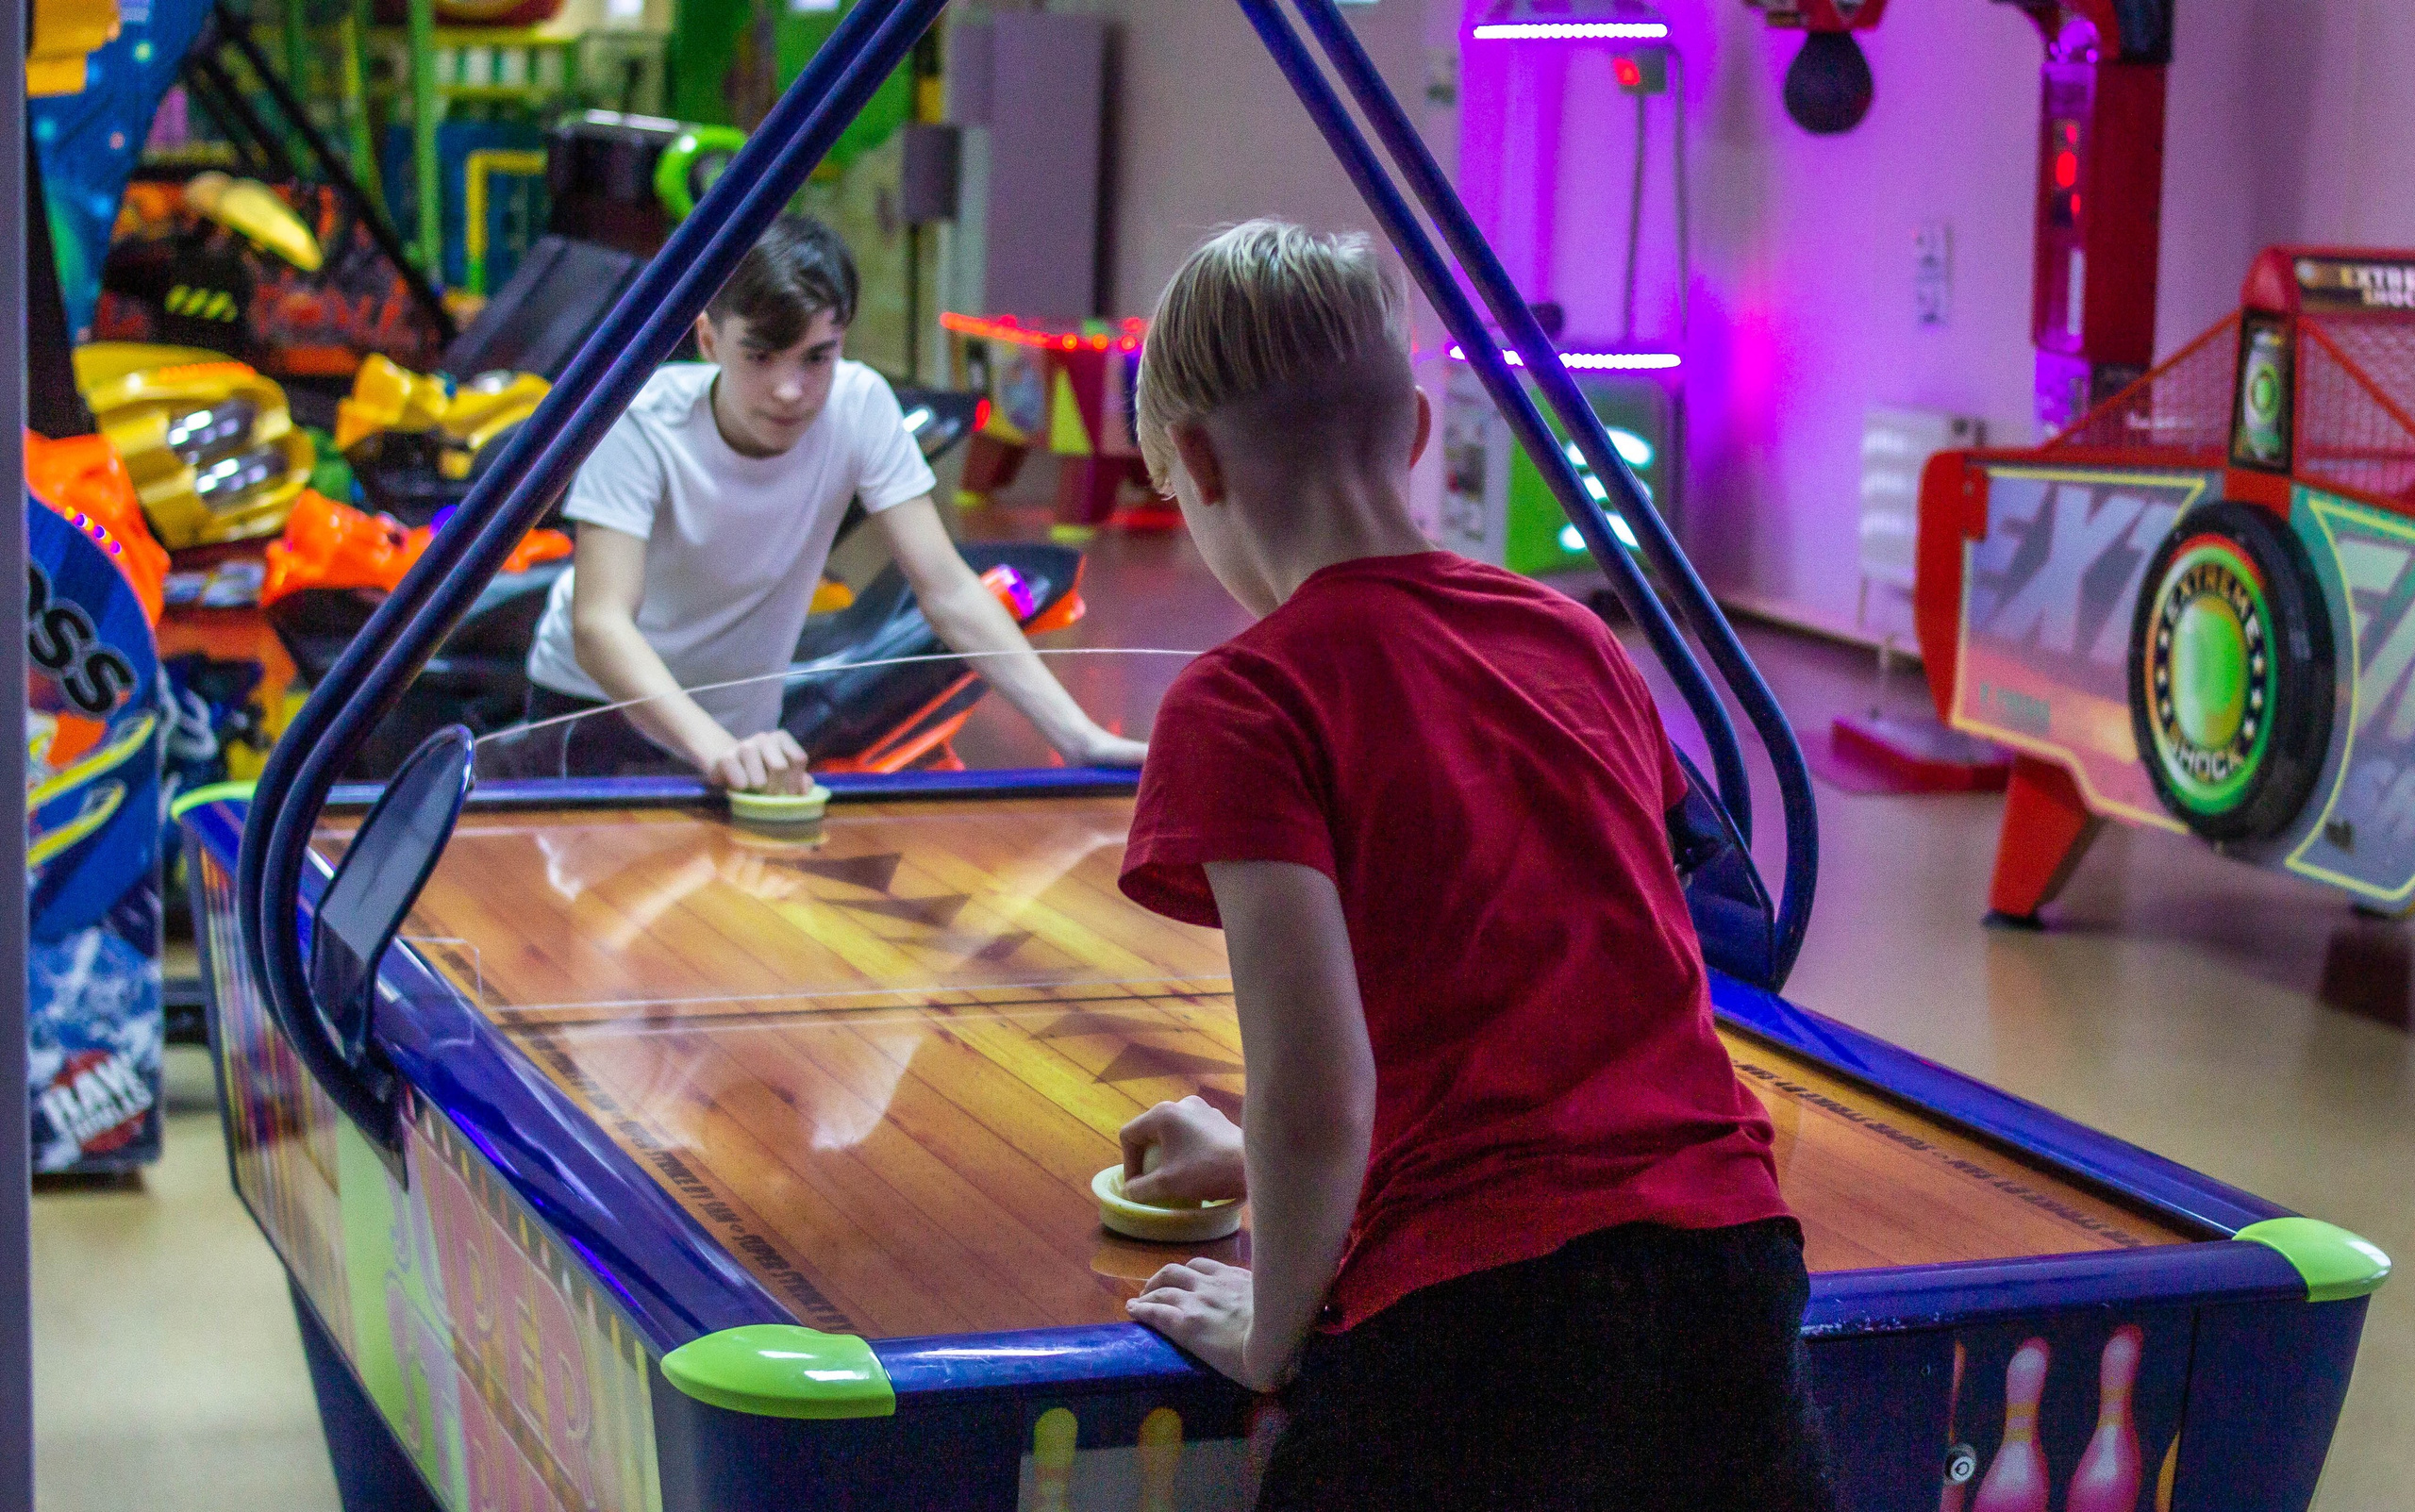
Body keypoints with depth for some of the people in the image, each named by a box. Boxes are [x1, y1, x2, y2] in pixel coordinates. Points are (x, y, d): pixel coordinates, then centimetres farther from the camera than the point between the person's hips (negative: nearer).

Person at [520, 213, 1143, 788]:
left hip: (744, 718, 3)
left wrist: (1078, 736, -30)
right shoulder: (641, 422, -27)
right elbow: (599, 625, -38)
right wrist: (718, 750, -55)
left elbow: (947, 590, -18)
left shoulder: (860, 407, -19)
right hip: (601, 707, -3)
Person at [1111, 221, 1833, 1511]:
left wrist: (1273, 1332, 3)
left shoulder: (1245, 704, -7)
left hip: (1475, 1312, -6)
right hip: (1735, 1274, 6)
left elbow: (1318, 1097, -15)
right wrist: (1271, 1160, 34)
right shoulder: (1577, 643, 13)